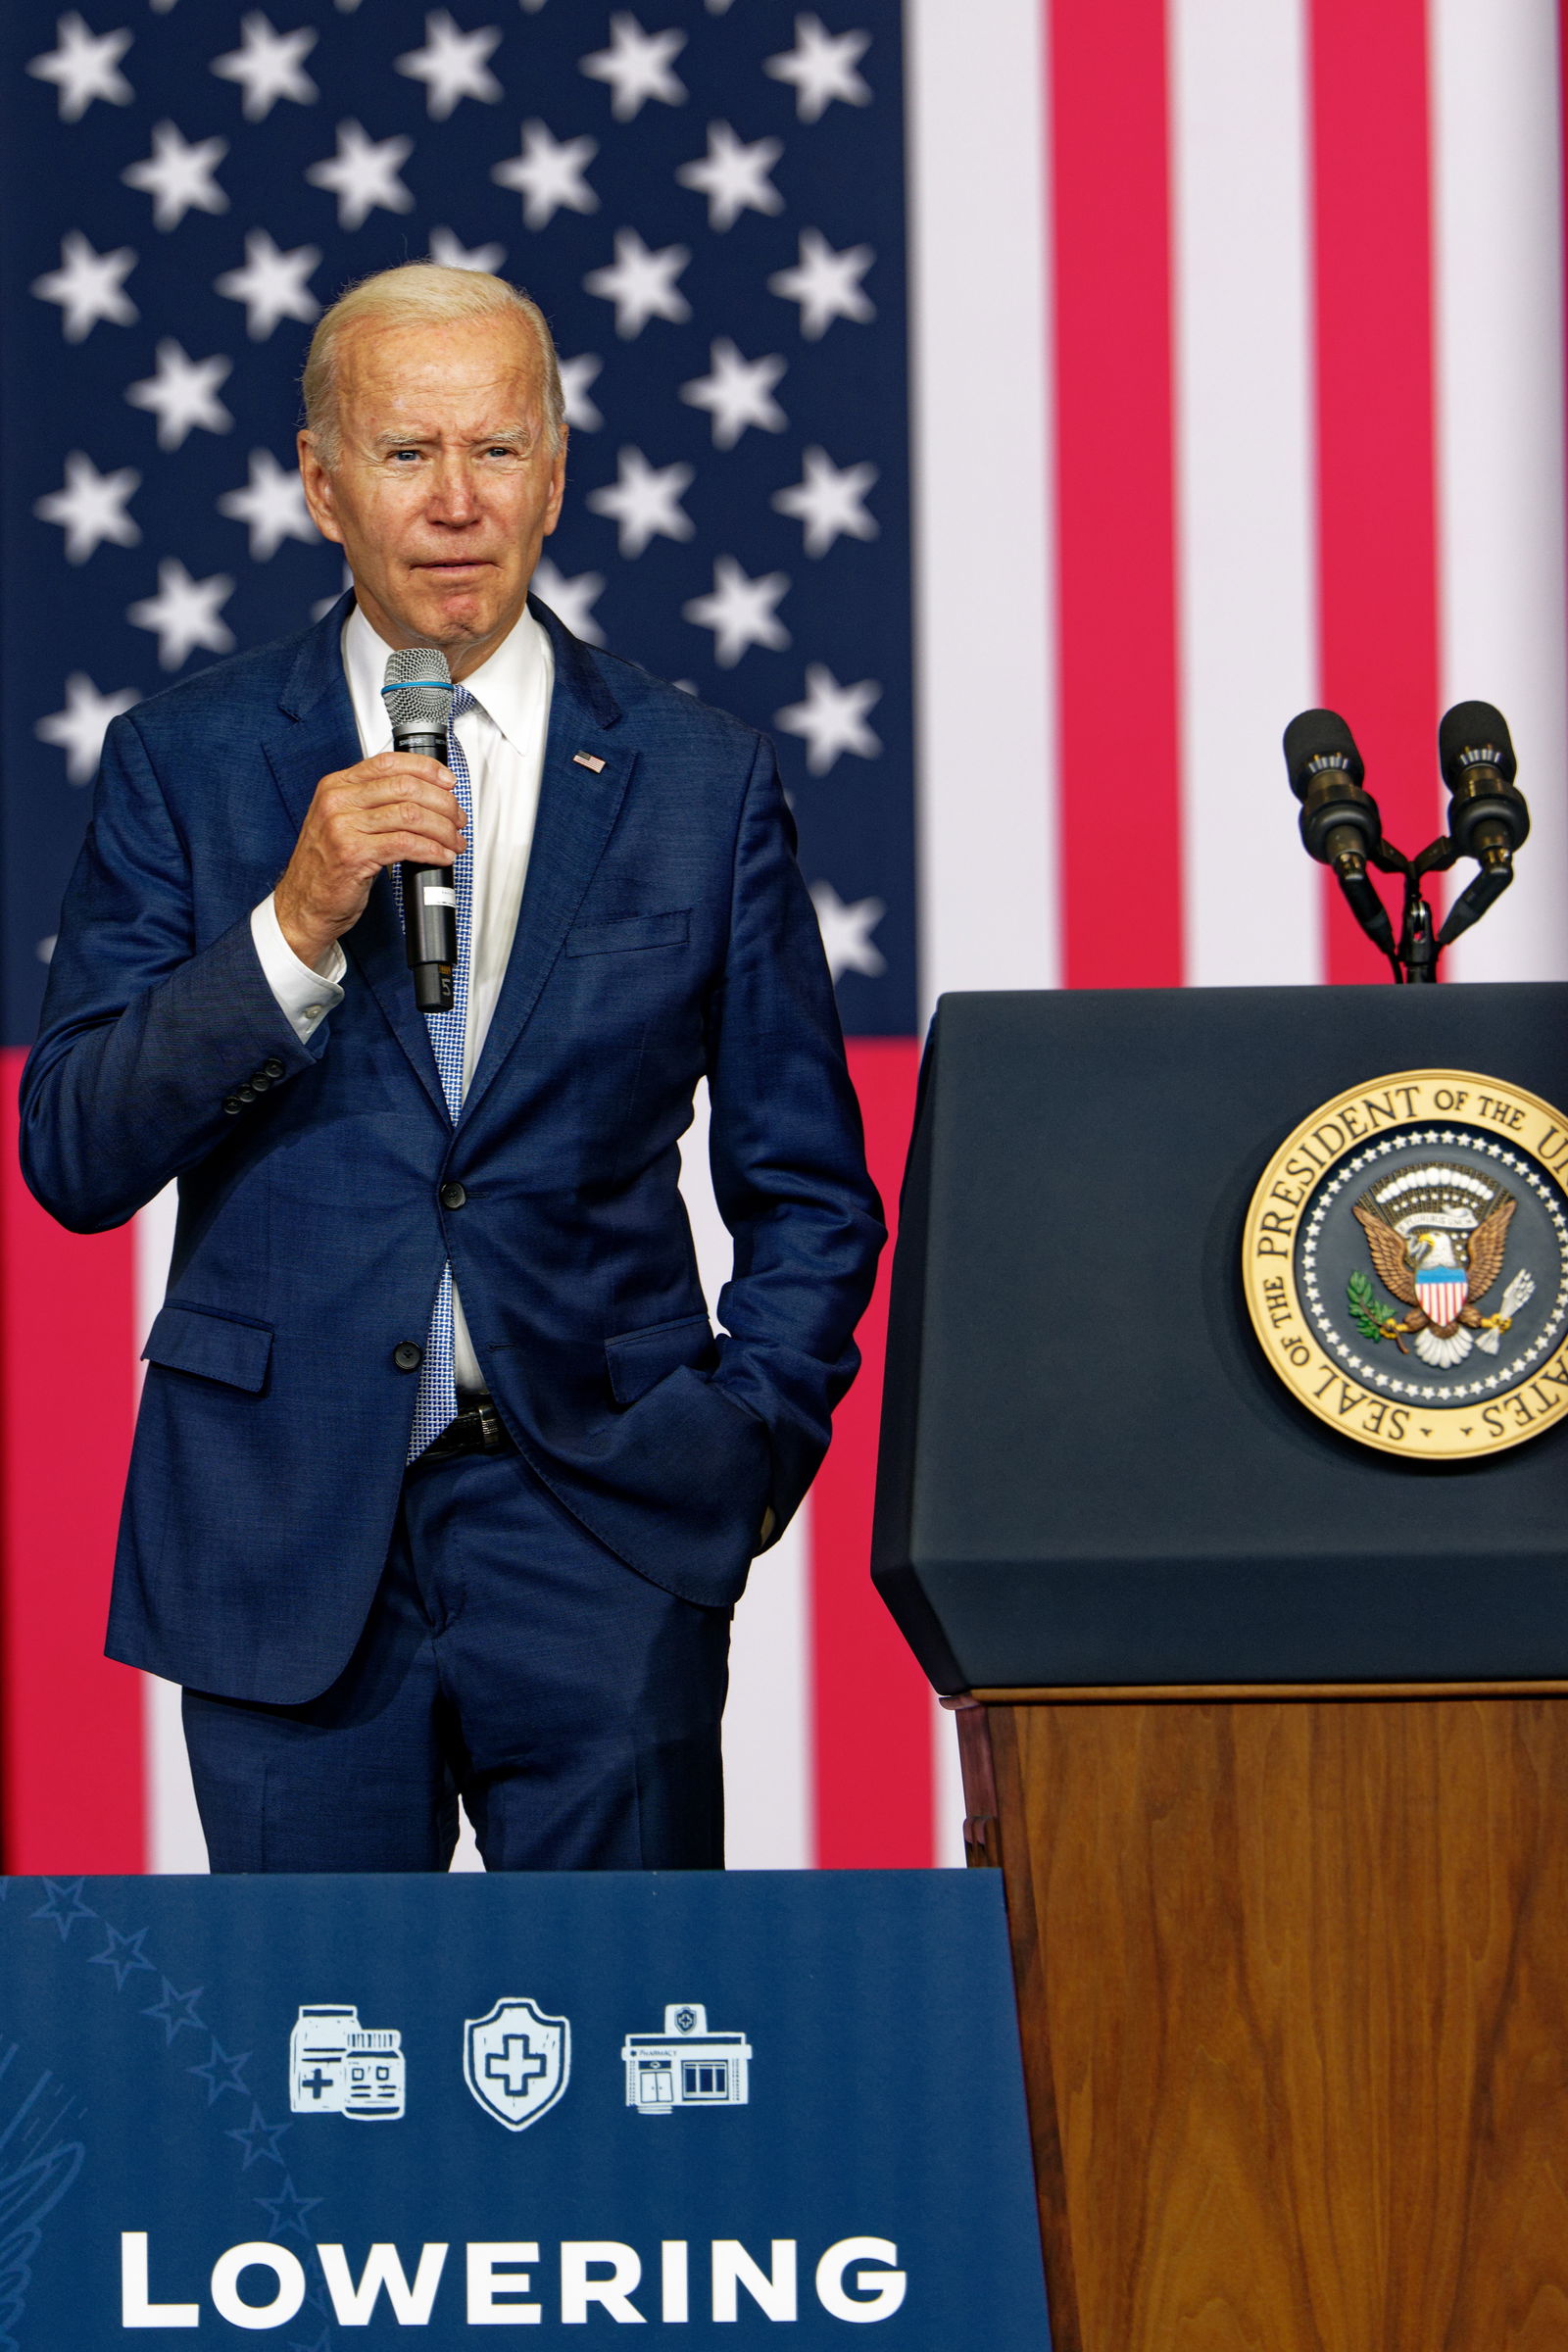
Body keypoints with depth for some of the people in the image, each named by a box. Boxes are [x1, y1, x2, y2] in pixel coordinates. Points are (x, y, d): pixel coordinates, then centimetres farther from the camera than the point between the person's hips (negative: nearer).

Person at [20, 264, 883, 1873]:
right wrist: (295, 927, -14)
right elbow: (73, 1162, -3)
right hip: (286, 1535, 0)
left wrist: (749, 1437, -2)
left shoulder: (700, 781, 5)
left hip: (598, 1528, 0)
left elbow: (807, 1191, 12)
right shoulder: (185, 763, 4)